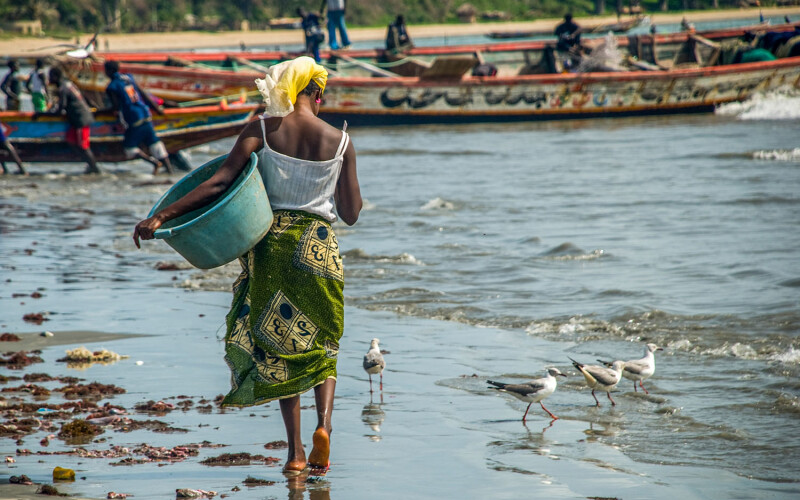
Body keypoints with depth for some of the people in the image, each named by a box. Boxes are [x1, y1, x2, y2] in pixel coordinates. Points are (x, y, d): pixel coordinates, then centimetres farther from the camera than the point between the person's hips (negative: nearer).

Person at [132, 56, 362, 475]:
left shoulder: (262, 129, -5)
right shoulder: (340, 142, -1)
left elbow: (220, 182, -15)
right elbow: (351, 214, 5)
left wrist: (162, 216, -15)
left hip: (270, 241, 0)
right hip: (318, 245, 0)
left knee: (277, 345, 13)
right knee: (321, 343, 17)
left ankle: (295, 449, 5)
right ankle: (323, 423, -10)